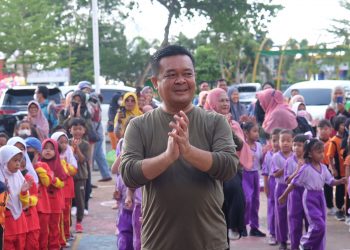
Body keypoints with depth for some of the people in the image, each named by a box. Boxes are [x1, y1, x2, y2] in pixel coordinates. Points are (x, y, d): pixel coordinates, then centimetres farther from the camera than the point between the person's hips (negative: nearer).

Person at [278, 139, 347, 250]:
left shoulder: (323, 167, 4)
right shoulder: (306, 169, -14)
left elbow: (331, 181, 3)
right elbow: (294, 183, -8)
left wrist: (340, 181, -18)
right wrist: (283, 196, -2)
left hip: (320, 196, 7)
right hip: (310, 197, -7)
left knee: (321, 226, 8)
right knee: (319, 225, -12)